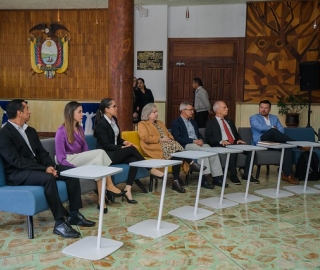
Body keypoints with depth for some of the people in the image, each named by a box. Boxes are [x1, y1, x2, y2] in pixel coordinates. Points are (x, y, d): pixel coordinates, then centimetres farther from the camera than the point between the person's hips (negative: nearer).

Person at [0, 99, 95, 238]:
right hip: (18, 173, -8)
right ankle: (60, 223, -30)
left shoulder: (30, 130, 14)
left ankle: (74, 214, -4)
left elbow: (42, 152, 11)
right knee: (48, 178, -36)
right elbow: (17, 160, -22)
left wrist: (50, 166, -11)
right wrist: (44, 169, -26)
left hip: (38, 167, 8)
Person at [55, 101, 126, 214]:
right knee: (100, 153, -24)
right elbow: (61, 158, -17)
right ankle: (109, 186, -13)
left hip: (81, 161, 7)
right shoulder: (61, 131, -12)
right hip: (69, 162, -7)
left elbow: (85, 150, 7)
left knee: (98, 161, -26)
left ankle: (101, 199, -30)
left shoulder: (80, 129, 10)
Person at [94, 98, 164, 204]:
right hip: (106, 155, -8)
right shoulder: (100, 123, -14)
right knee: (131, 149, -26)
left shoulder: (114, 120, 11)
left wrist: (125, 142, -3)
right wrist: (122, 147, -20)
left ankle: (128, 189, -27)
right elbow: (106, 145, -17)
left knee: (134, 160, -22)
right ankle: (151, 170, -13)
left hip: (115, 152, 8)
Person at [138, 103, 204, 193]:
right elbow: (145, 138, -11)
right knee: (177, 152, -32)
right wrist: (160, 139, -14)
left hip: (167, 145, 7)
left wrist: (170, 139, -1)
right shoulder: (142, 124, 5)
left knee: (176, 155, -28)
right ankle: (192, 164, -21)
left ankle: (176, 181, -26)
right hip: (156, 148, -6)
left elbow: (169, 134, 23)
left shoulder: (160, 123, 29)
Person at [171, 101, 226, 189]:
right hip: (186, 146, -7)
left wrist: (200, 140, -3)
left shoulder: (193, 122, 24)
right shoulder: (176, 122, -1)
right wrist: (193, 141, -19)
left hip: (197, 143, 7)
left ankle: (216, 177, -21)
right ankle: (203, 179, -31)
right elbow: (177, 138, -12)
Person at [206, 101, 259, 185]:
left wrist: (238, 140, 2)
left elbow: (236, 134, 27)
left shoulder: (230, 122, 28)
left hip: (234, 144, 6)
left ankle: (246, 175, -13)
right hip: (221, 146, -6)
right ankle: (233, 176, -22)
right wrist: (221, 141, -21)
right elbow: (208, 138, -4)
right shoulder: (210, 123, 7)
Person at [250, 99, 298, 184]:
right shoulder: (253, 118, 12)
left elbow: (281, 130, 11)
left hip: (275, 142, 4)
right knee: (273, 131, -34)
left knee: (287, 146, -29)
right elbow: (259, 127, -9)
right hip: (260, 142, -4)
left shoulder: (275, 118, 26)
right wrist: (272, 128, 1)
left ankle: (286, 174, -30)